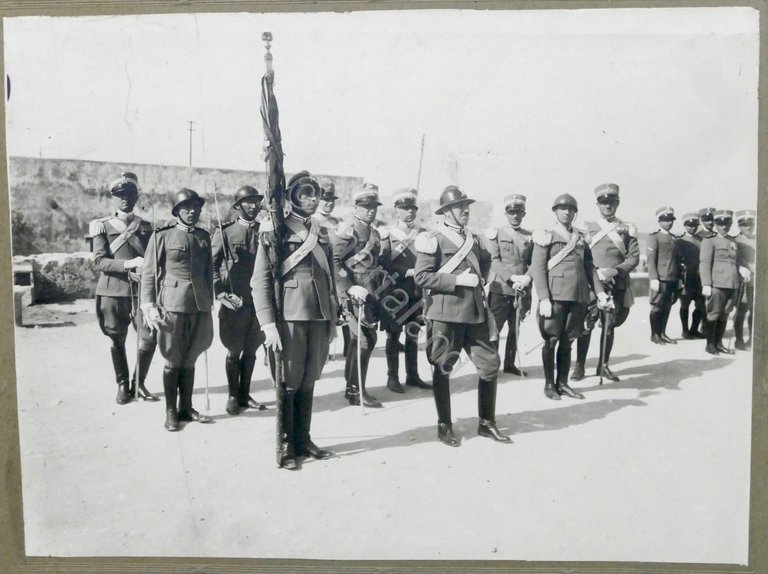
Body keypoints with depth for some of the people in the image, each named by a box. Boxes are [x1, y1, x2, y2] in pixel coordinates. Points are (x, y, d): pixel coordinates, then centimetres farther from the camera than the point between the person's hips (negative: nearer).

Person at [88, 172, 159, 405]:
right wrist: (128, 264, -22)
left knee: (149, 337, -6)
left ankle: (138, 383, 14)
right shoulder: (102, 226, 2)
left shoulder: (145, 226, 9)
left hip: (141, 291, 2)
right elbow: (99, 262, -8)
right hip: (113, 292, -1)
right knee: (117, 341, 7)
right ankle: (122, 385, 24)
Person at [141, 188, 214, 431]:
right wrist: (149, 306, -11)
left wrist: (209, 304, 17)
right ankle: (170, 412, 17)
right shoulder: (162, 236, -1)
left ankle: (186, 408, 23)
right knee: (173, 362, 4)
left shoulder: (204, 237, 12)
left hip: (200, 308, 4)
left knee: (190, 361, 11)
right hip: (172, 306, -4)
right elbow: (149, 273, -3)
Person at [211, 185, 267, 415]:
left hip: (260, 301, 3)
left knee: (251, 350, 12)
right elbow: (211, 265, -3)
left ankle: (245, 394, 26)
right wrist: (221, 293, -12)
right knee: (234, 351, 6)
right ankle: (233, 396, 22)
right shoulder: (225, 231, -2)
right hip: (234, 302, -3)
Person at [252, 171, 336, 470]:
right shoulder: (275, 231, -4)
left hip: (319, 317, 5)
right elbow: (260, 280, -8)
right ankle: (285, 445, 16)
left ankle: (303, 439, 25)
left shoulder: (322, 233, 13)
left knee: (308, 381, 12)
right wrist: (268, 323, -15)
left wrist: (333, 319, 14)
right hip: (289, 317, -5)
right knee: (288, 382, 3)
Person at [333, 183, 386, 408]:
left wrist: (382, 276, 15)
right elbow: (335, 263, -18)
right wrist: (351, 288, -23)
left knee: (368, 340, 14)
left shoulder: (375, 233, 17)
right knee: (363, 340, -8)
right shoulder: (347, 231, -10)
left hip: (371, 294, 9)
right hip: (355, 295, -9)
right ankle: (356, 391, 2)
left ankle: (353, 387, 25)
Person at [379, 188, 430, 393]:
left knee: (413, 334, 10)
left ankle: (413, 376, 21)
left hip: (417, 292, 3)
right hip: (395, 292, -3)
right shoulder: (388, 234, 0)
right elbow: (385, 264, -9)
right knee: (394, 334, 2)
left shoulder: (424, 234, 9)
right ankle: (393, 377, 12)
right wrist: (409, 271, -19)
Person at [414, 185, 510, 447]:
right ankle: (444, 426, 20)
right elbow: (421, 276, -14)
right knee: (442, 369, 5)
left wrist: (480, 278, 17)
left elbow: (485, 260, 35)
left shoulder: (472, 238, 15)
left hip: (475, 312, 7)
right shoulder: (433, 239, -7)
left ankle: (487, 423, 22)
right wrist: (457, 280, -18)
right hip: (446, 314, -6)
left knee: (490, 364, 6)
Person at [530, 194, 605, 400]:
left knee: (567, 342, 9)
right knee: (551, 340, 1)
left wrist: (600, 291, 7)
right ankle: (549, 384, 12)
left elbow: (589, 268, 19)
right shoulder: (546, 236, 1)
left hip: (579, 296, 4)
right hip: (555, 296, -4)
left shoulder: (582, 238, 17)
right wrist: (543, 298, -14)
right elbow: (537, 268, -6)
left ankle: (562, 383, 18)